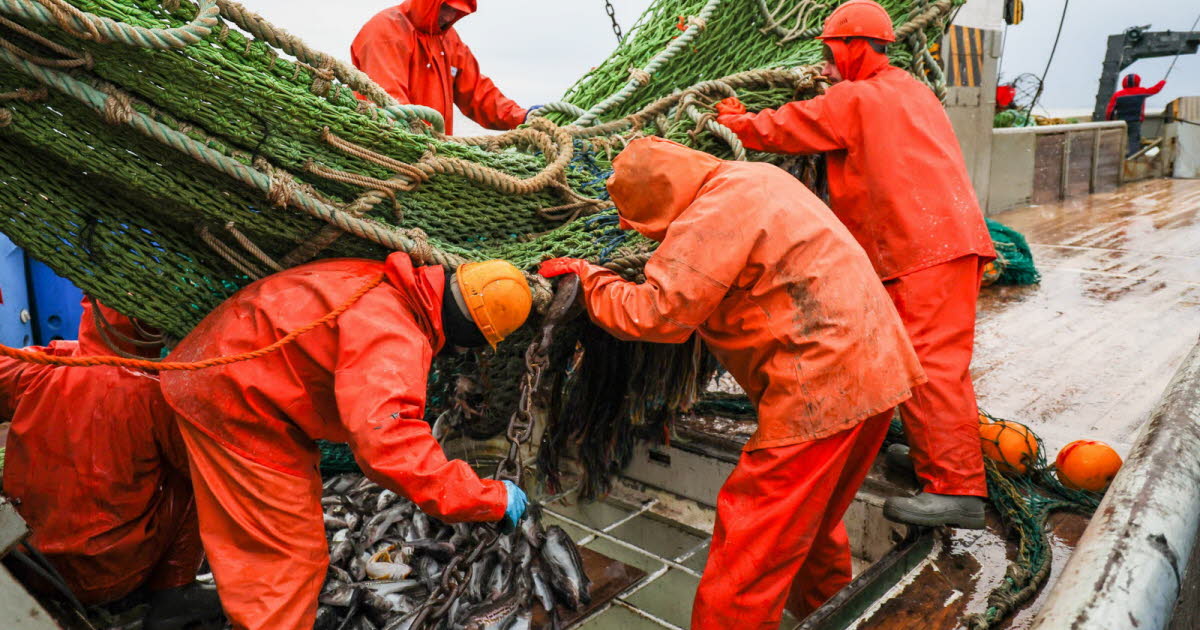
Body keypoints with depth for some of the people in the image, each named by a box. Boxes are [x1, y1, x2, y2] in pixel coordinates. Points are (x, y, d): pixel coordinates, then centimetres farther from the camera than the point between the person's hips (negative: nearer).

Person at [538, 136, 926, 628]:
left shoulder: (714, 217, -18)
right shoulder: (752, 179, 13)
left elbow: (657, 315, -20)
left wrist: (589, 277, -8)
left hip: (822, 386, -11)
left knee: (748, 542, -2)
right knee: (813, 519, 29)